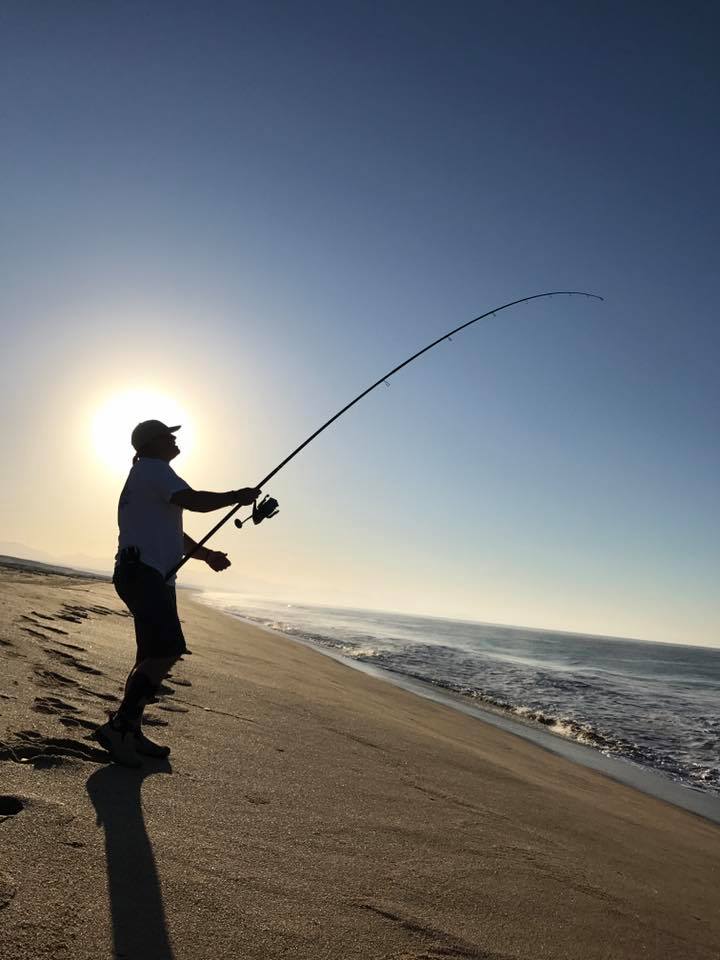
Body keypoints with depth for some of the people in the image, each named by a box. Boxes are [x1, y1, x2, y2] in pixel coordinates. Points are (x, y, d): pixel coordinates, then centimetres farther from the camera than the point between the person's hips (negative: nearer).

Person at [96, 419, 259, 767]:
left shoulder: (146, 476, 27)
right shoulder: (152, 469, -5)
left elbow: (172, 535, 27)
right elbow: (195, 500, -20)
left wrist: (206, 554, 15)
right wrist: (237, 496, -5)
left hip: (150, 577, 11)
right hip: (145, 574, -11)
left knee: (152, 657, 11)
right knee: (167, 653, -15)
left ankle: (131, 733, 17)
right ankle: (118, 726, -10)